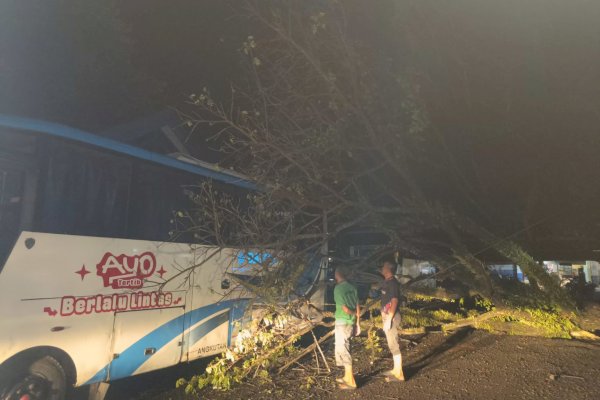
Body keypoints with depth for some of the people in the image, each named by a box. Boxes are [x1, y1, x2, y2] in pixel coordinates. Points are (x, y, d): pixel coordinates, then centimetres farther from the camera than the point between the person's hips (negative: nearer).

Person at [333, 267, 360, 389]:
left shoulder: (338, 288, -15)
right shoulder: (352, 287, 6)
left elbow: (345, 308, -19)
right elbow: (357, 307, 8)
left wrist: (354, 314, 0)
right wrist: (357, 323, 15)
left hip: (342, 322, -8)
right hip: (351, 322, 8)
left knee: (342, 349, 0)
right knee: (343, 348, 18)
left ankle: (351, 381, 3)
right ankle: (347, 376, 25)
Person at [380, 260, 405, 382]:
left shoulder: (392, 282, -16)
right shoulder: (387, 282, 13)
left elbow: (394, 301, -21)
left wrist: (389, 319, -23)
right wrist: (384, 317, 20)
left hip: (391, 317, -10)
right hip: (387, 316, 10)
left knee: (394, 345, -4)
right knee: (392, 344, 16)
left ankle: (398, 374, 3)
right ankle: (396, 369, 26)